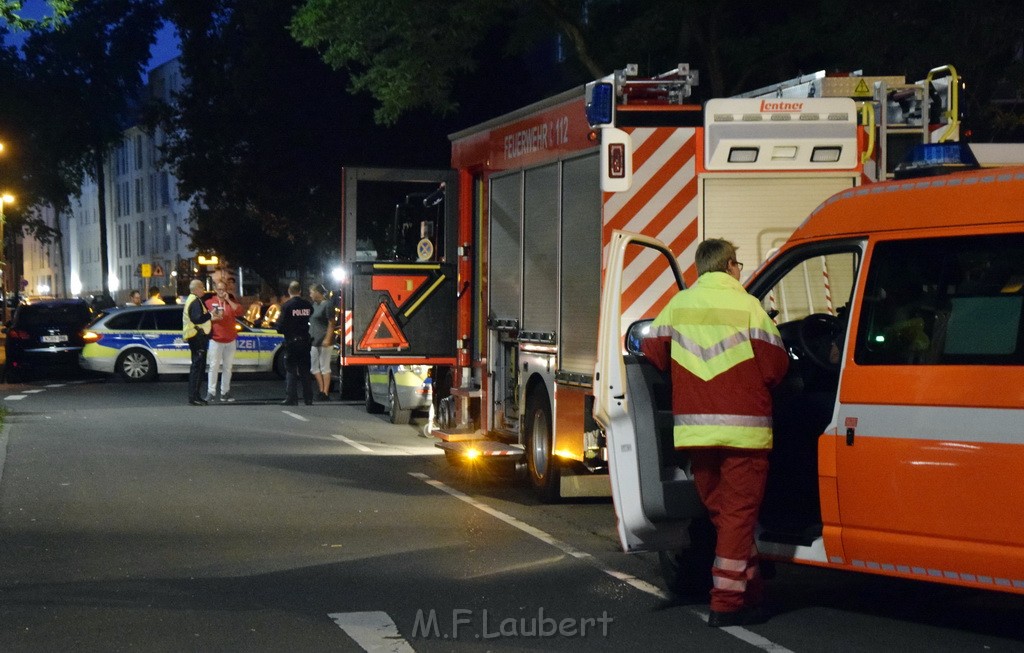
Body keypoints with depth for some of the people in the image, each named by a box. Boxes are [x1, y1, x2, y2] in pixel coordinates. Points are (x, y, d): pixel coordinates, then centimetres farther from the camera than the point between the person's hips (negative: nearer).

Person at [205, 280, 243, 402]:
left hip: (230, 340, 3)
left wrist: (228, 300, -11)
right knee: (214, 366, -8)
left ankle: (225, 392, 12)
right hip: (216, 339, -3)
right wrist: (212, 314, -16)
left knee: (227, 367, 7)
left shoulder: (231, 301, 10)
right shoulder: (210, 301, 3)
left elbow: (239, 311, -7)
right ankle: (211, 392, -9)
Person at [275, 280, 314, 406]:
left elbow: (281, 326, -12)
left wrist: (279, 328, 9)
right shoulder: (308, 306, 2)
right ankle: (308, 398, 12)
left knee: (291, 370, 2)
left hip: (291, 342, -4)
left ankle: (292, 398, -3)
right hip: (305, 341, 4)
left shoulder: (286, 306, -12)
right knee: (305, 370, 11)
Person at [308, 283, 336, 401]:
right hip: (314, 341, 9)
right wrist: (309, 337, 17)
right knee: (314, 367, 11)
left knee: (325, 367, -4)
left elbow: (331, 324, -14)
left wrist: (327, 339, -20)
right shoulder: (315, 305, 15)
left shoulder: (327, 305, -11)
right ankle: (321, 389, 18)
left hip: (324, 342, -9)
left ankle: (325, 392, 0)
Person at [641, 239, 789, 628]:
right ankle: (727, 604, 1)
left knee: (722, 513, 17)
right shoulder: (747, 306, -5)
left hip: (694, 429, 4)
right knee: (738, 515, 1)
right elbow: (775, 365, -7)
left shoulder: (677, 305, 7)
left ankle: (750, 592, 24)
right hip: (742, 428, -4)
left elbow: (653, 354, 5)